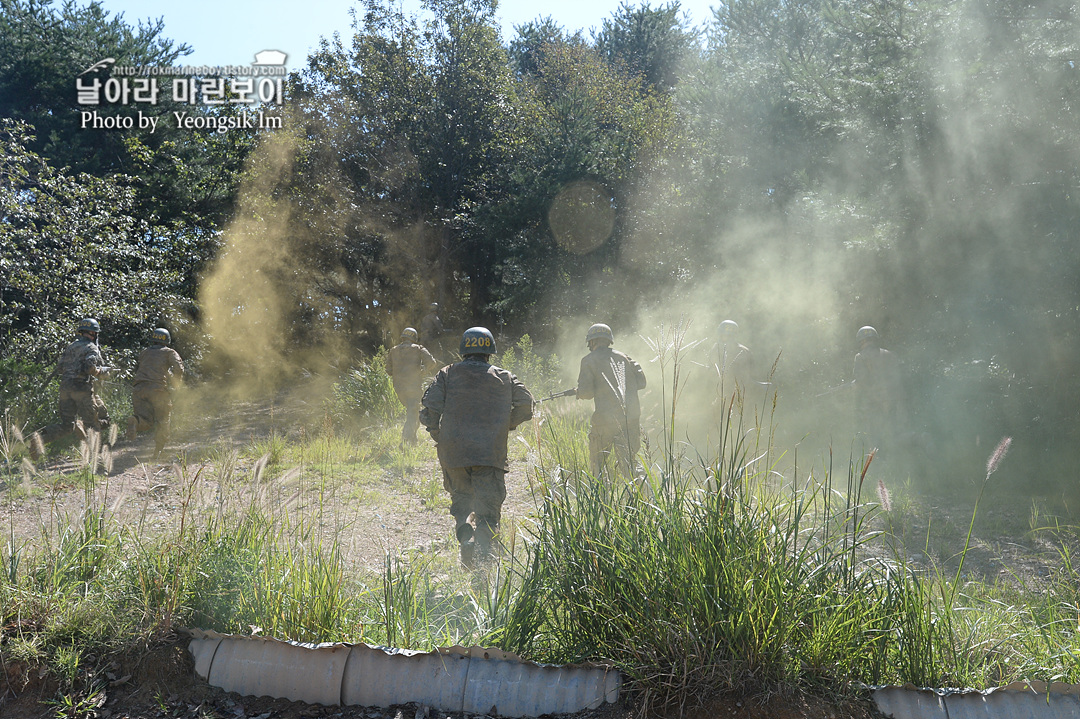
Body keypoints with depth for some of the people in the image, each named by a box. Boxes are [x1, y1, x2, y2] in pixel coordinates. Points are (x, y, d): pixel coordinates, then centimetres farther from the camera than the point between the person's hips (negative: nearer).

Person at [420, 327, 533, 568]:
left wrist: (438, 436, 12)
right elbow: (525, 405, 5)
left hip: (453, 451, 1)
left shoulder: (448, 374, 10)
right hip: (491, 453, -1)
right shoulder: (504, 378, 12)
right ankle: (481, 548, -24)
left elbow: (431, 407, -1)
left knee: (461, 498, 22)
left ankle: (464, 534, -1)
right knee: (488, 507, 0)